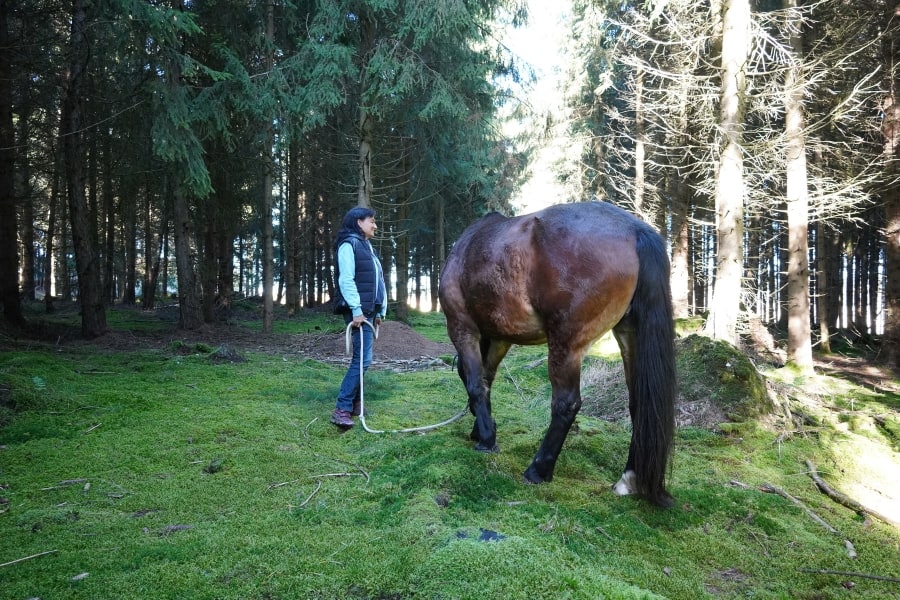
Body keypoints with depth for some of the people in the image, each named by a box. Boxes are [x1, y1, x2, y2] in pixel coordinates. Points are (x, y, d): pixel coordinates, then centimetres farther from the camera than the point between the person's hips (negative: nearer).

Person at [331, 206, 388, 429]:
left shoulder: (367, 246, 21)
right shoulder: (349, 244, -7)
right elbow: (346, 280, -16)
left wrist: (379, 311, 15)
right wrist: (356, 310, -22)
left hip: (369, 310, 9)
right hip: (358, 311, -9)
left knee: (361, 358, 10)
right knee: (362, 359, -15)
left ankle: (354, 403, 17)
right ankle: (342, 409, -14)